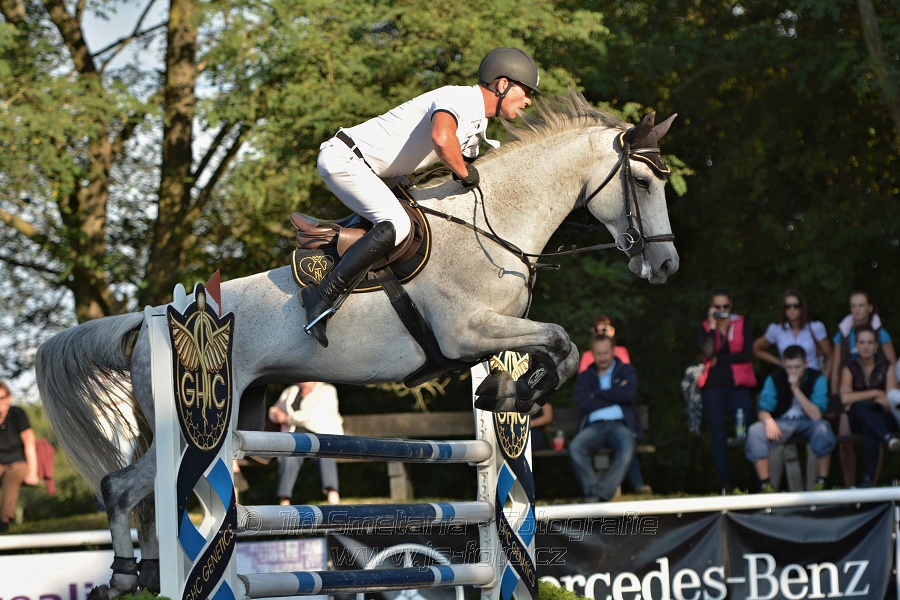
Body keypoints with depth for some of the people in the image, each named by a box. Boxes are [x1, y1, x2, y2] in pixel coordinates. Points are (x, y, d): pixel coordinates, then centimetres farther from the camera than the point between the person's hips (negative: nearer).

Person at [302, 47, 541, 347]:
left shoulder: (478, 124, 15)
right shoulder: (459, 98, -17)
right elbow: (441, 138, -37)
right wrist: (465, 174, -22)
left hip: (366, 168, 11)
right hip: (344, 157, -11)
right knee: (396, 225, -25)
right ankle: (321, 297, -24)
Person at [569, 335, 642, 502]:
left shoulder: (626, 371, 19)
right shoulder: (586, 376, 22)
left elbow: (629, 394, -3)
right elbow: (583, 404, 2)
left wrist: (597, 395, 2)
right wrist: (615, 396, 2)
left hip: (620, 424, -1)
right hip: (594, 426, 1)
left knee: (626, 447, -37)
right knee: (575, 448, -32)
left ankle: (603, 493, -41)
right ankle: (592, 491, -35)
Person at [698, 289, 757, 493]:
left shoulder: (742, 324, 6)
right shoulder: (705, 327, 9)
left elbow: (747, 353, -7)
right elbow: (707, 353, -10)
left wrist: (719, 360, -9)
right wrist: (713, 325, -10)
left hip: (738, 385, -1)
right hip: (713, 386, 2)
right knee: (718, 438, 1)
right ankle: (726, 485, 4)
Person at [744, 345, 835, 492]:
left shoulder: (817, 379, -13)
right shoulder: (774, 379, -8)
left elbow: (816, 415, -24)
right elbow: (763, 411, -9)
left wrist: (796, 389, -29)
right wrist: (769, 421, -34)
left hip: (808, 424, -2)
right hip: (782, 423, 2)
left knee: (823, 428, -37)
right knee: (755, 431, -28)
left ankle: (823, 481, -24)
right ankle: (765, 484, -25)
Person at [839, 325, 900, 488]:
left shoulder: (887, 367, 4)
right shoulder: (850, 369, 5)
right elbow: (845, 398, -14)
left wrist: (859, 400, -13)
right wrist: (876, 394, -15)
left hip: (884, 419, -1)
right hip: (858, 420, 1)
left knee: (869, 428, -38)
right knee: (859, 407, -37)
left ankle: (869, 479, -43)